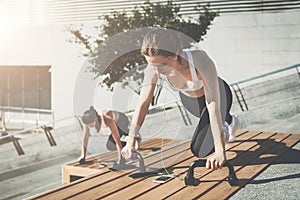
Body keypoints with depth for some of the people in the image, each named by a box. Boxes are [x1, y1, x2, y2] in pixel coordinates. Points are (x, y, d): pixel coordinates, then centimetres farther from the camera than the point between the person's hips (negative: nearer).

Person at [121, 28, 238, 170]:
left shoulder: (201, 61, -45)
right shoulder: (155, 67, -33)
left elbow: (213, 105, -46)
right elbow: (143, 103, -26)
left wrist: (220, 152, -49)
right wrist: (131, 142, -25)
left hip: (217, 93, -4)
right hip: (188, 98, 5)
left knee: (201, 151, -9)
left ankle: (221, 134, 22)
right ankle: (231, 121, 68)